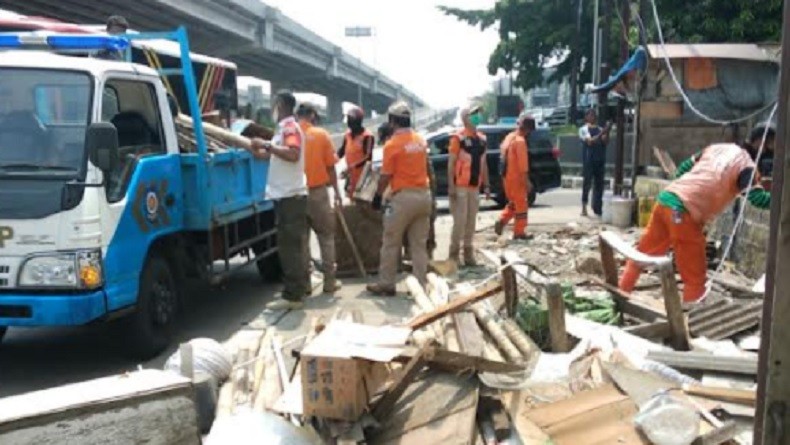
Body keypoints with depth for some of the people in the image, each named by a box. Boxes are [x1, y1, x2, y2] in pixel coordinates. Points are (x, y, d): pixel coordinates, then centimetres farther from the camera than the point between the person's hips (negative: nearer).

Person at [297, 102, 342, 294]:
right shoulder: (321, 135, -2)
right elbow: (330, 167, -1)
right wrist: (336, 191, 6)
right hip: (318, 191, -2)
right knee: (326, 236, 10)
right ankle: (329, 281, 11)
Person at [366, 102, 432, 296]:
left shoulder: (392, 144, -10)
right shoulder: (421, 141, 9)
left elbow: (386, 176, -8)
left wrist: (378, 195, 3)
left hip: (403, 197, -6)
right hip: (424, 194, 6)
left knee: (391, 243, 5)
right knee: (419, 244, 10)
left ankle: (386, 284, 11)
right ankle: (421, 284, 10)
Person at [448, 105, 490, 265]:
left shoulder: (482, 139, 13)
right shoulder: (458, 138, -7)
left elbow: (483, 164, 17)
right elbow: (451, 163, -10)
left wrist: (486, 185, 13)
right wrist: (451, 186, -17)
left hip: (475, 187, 6)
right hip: (460, 186, -6)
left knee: (471, 221, 9)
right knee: (460, 220, -7)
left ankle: (468, 254, 18)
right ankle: (454, 255, 3)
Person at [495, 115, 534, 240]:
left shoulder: (509, 137, 11)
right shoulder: (520, 141, -17)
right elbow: (522, 164, -20)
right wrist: (527, 181, -16)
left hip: (507, 176, 9)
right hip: (516, 178, -8)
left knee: (513, 203, 21)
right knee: (521, 205, 1)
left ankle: (501, 221, 6)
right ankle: (519, 232, 5)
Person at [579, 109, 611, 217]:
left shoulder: (600, 129, 13)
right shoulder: (584, 129, 0)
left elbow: (605, 142, 3)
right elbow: (590, 141, -14)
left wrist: (607, 132, -14)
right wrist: (602, 133, -20)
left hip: (600, 160, 5)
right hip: (589, 160, -5)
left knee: (599, 183, 5)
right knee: (587, 183, -4)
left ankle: (597, 208, 11)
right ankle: (584, 207, 1)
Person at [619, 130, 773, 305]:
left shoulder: (718, 147, 20)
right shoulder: (746, 164, -1)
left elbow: (683, 168, 22)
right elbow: (757, 198, -12)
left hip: (666, 198, 8)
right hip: (685, 211, -8)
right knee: (695, 278, 4)